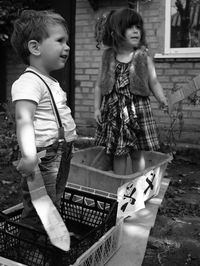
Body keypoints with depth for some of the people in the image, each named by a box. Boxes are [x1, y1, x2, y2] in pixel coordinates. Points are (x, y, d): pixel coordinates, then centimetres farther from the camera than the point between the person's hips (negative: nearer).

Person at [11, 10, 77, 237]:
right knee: (38, 220, 0)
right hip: (44, 160, -10)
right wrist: (28, 155, -45)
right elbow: (24, 118, -32)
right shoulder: (29, 82, -18)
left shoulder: (51, 82, 15)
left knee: (53, 208, 24)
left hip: (61, 157, 10)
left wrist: (69, 140, 31)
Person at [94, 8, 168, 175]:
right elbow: (100, 85, 8)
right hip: (114, 111, 1)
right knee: (118, 153, 9)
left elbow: (153, 82, 1)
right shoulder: (108, 57, 3)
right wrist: (97, 108, 4)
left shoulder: (143, 56, 0)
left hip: (138, 110, -1)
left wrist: (162, 99, -13)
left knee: (137, 154, 7)